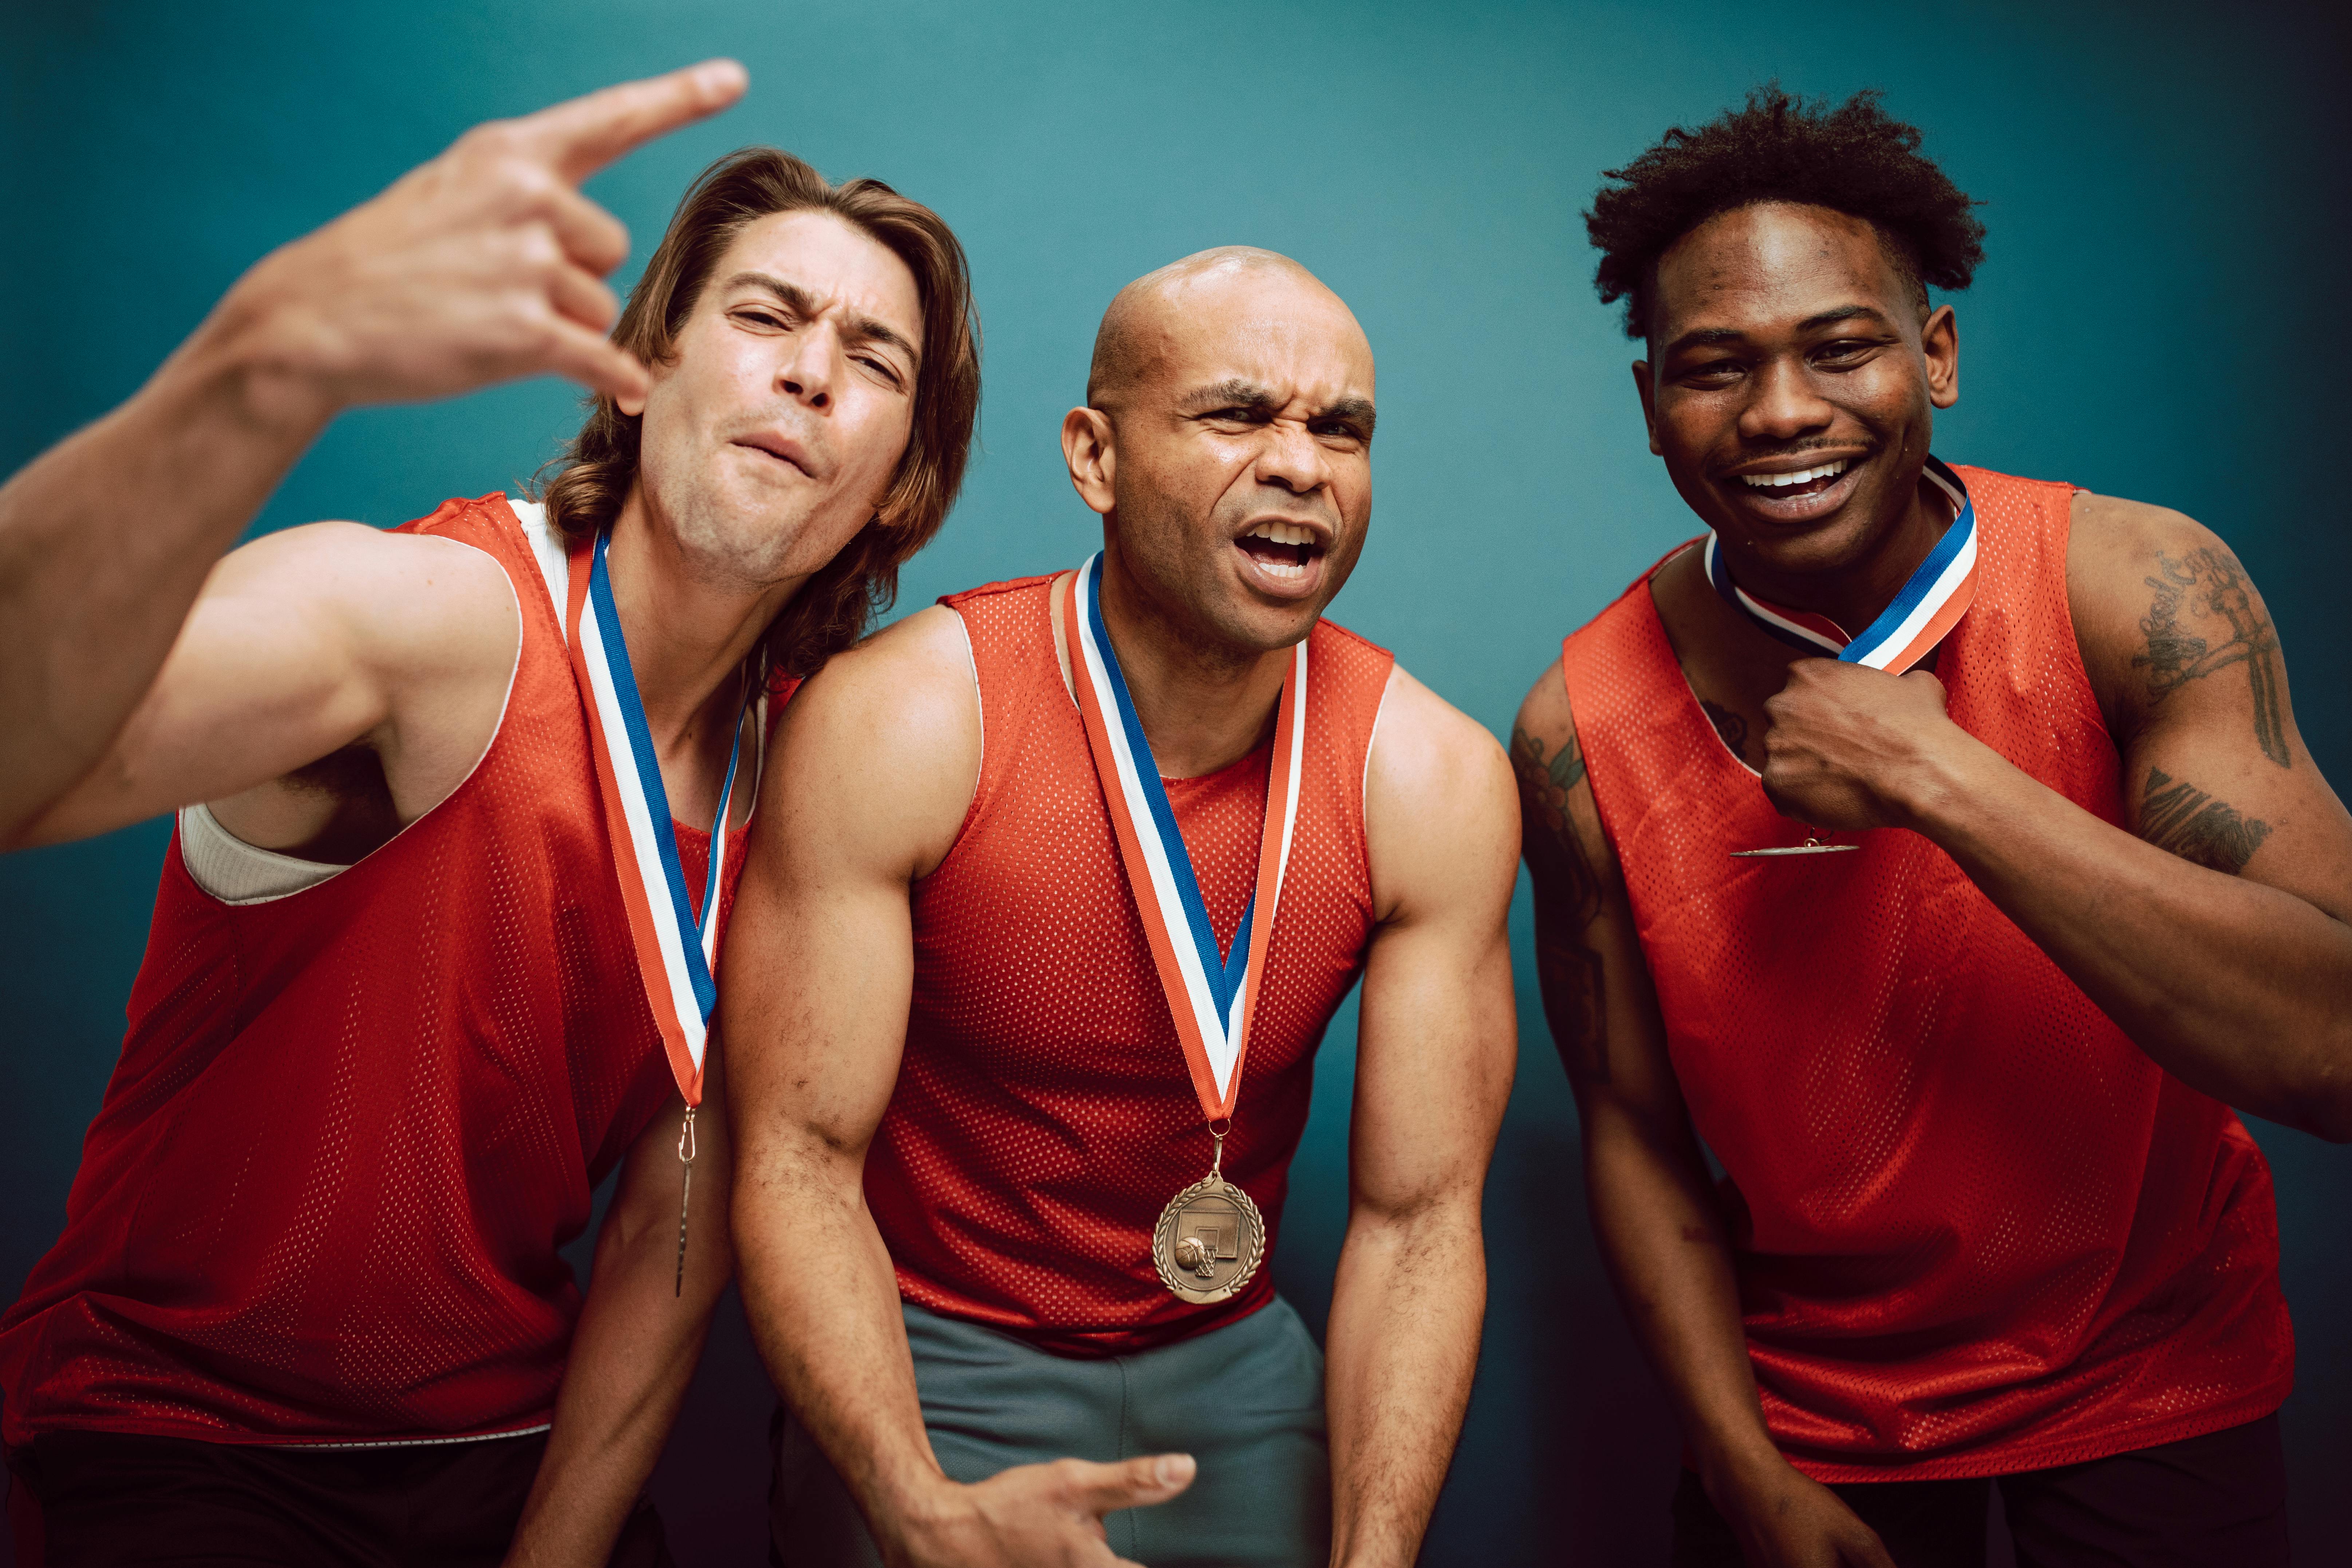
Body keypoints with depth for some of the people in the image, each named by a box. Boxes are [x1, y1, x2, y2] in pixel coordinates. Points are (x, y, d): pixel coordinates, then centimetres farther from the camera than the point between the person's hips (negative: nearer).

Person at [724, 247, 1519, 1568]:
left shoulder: (1437, 780, -14)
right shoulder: (894, 726, -20)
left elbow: (1420, 1217, -10)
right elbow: (798, 1160, -17)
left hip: (1233, 1363, 3)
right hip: (926, 1368, -2)